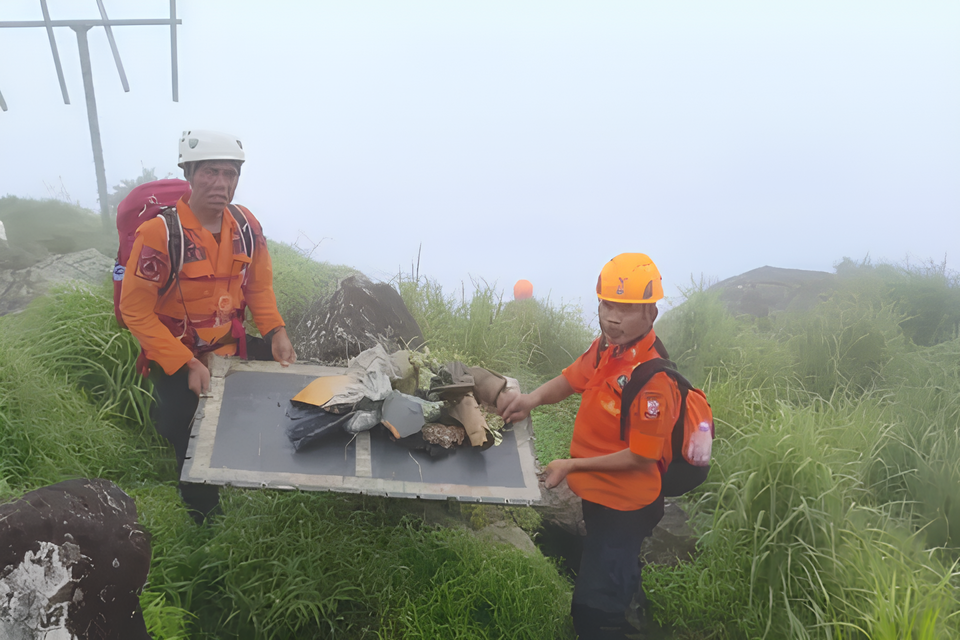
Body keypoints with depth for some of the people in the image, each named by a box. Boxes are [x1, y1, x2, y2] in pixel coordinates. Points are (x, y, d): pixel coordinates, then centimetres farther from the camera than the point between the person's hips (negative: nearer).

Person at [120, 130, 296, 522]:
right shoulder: (160, 232, -23)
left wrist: (275, 332, -8)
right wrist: (186, 366, -24)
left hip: (233, 350, 6)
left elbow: (259, 287, 9)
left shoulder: (246, 226, -6)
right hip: (177, 364, -6)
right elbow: (136, 311, -20)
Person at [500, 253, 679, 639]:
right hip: (601, 496, 9)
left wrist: (572, 466, -20)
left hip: (624, 507, -9)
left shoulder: (652, 379, -30)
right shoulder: (605, 348, -8)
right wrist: (534, 398, -11)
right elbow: (572, 379, 10)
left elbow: (641, 458, -26)